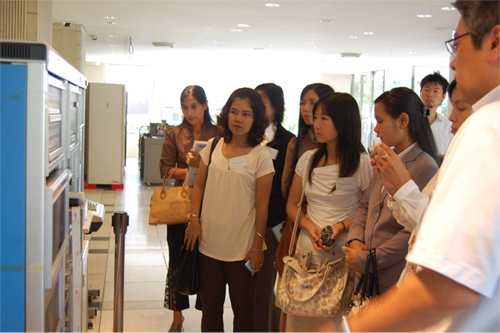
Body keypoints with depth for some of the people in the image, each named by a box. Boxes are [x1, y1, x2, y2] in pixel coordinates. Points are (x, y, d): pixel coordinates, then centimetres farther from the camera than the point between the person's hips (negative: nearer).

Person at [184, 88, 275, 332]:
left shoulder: (261, 157, -8)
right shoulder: (212, 147, 3)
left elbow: (262, 205, -6)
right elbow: (199, 186, 12)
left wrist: (257, 246, -7)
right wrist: (194, 218, 0)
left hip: (242, 248, -3)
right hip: (209, 243, 4)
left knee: (243, 311, 10)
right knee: (210, 307, 17)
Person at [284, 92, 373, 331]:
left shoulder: (362, 163, -7)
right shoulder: (308, 159, 8)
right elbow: (292, 205, 13)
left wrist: (341, 227, -17)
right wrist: (310, 227, -5)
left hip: (342, 251, -4)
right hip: (307, 248, 5)